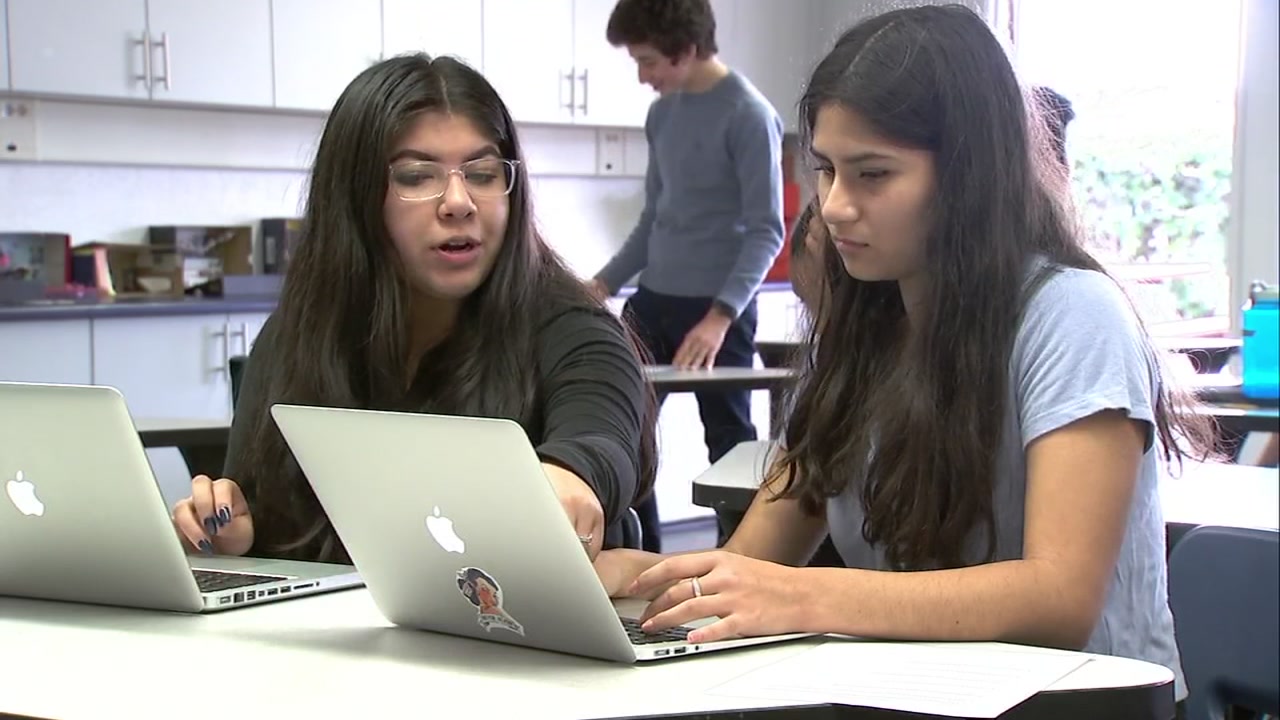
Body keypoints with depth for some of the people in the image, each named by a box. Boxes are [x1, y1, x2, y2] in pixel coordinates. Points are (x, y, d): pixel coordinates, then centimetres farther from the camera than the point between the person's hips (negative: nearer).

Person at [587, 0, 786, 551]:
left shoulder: (749, 115, -13)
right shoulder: (662, 113, 10)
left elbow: (766, 231, -15)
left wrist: (720, 314, -24)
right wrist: (606, 282, 12)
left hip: (719, 306, -7)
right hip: (653, 299, 7)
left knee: (728, 440, 2)